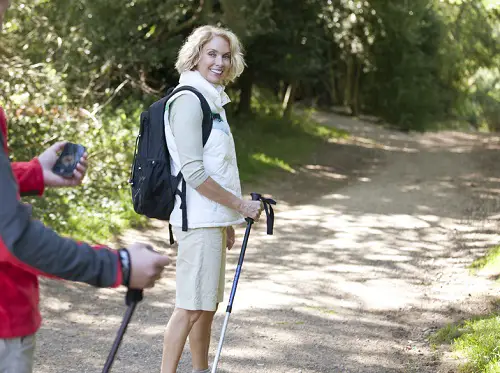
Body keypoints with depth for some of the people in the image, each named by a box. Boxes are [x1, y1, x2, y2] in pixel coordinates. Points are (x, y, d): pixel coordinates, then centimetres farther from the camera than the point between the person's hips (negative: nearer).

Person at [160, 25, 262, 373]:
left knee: (208, 304, 15)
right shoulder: (188, 100, -13)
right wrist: (240, 205, -14)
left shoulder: (212, 98, 17)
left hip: (213, 219, 10)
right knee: (191, 306, -8)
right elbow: (193, 173, -19)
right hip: (198, 220, -10)